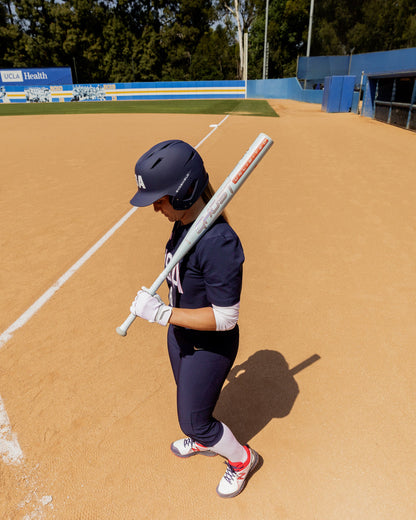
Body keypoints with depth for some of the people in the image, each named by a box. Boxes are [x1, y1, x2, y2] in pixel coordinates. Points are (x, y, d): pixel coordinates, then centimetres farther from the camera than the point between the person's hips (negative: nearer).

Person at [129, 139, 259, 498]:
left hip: (209, 348, -8)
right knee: (190, 398, 31)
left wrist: (161, 314, -31)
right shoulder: (184, 222, -7)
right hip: (180, 334, 8)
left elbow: (225, 318, -32)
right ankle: (204, 441, 63)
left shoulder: (219, 243, -36)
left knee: (194, 422, 13)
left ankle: (241, 458, 44)